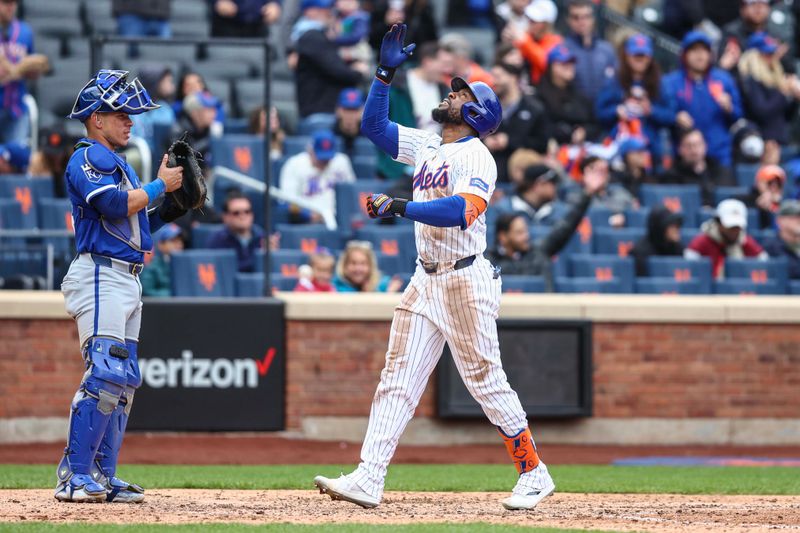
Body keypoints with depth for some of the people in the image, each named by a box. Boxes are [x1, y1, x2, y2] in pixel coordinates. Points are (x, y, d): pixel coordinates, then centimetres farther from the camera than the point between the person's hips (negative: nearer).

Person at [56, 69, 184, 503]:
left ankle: (101, 477, 9)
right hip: (100, 276, -10)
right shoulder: (86, 158, -7)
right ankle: (74, 476, -18)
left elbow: (137, 225, 22)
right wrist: (159, 185, -10)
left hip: (126, 279, 10)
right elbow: (114, 206, -22)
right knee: (105, 372, -18)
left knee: (124, 379, 7)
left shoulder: (117, 165, 22)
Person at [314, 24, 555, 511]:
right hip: (426, 282, 8)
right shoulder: (427, 147, 15)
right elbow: (374, 124, 21)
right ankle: (368, 480, -7)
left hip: (466, 282, -8)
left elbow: (461, 211, -26)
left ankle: (535, 475, 8)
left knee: (486, 380, -4)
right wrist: (386, 72, 12)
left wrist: (401, 207, -31)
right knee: (397, 380, -1)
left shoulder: (476, 157, -11)